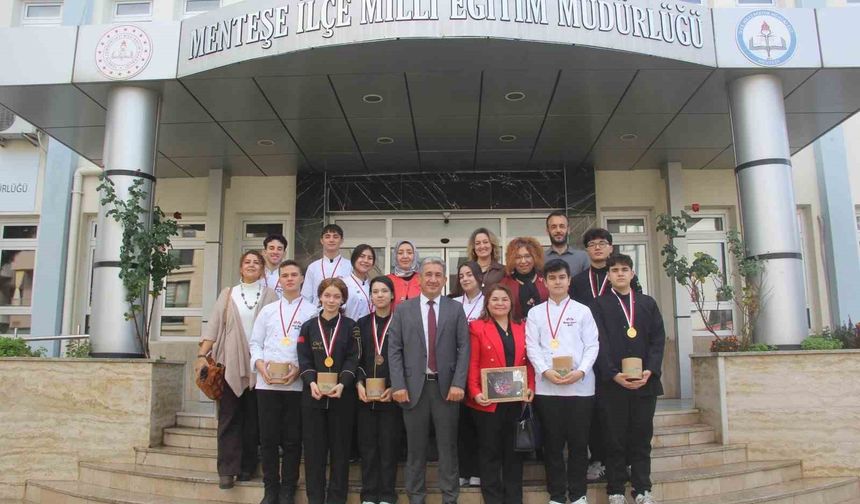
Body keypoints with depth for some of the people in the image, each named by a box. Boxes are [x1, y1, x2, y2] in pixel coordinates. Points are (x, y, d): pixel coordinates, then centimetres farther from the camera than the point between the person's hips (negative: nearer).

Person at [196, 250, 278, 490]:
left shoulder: (270, 295, 6)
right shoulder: (228, 294, 10)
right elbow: (214, 325, 6)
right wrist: (202, 355, -3)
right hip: (230, 363, 1)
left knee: (253, 417, 5)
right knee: (229, 416, 0)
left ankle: (247, 467, 15)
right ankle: (227, 469, 2)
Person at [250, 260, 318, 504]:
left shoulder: (311, 312, 2)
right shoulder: (267, 310, 13)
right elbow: (255, 342, 12)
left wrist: (298, 369, -14)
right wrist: (260, 365, -6)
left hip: (297, 383, -3)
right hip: (266, 383, 3)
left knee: (292, 440, 4)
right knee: (268, 438, 7)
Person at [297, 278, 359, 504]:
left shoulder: (350, 326, 3)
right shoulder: (308, 326, 7)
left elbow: (353, 359, -3)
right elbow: (304, 360, 2)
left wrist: (342, 384, -18)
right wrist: (311, 383, -15)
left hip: (342, 395, -1)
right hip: (313, 394, 1)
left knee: (340, 446, 5)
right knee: (314, 447, 5)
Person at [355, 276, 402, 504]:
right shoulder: (362, 323, 10)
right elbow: (356, 358, 8)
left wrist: (395, 388, -11)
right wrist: (359, 384, -6)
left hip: (391, 394, -2)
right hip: (365, 395, 3)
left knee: (389, 445, 2)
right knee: (367, 445, 6)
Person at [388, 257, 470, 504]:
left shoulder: (455, 309, 5)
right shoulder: (403, 309, 5)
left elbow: (464, 348, 0)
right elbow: (394, 350, 1)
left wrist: (458, 383, -9)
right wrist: (398, 385, -8)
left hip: (446, 386, 0)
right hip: (414, 386, 0)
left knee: (448, 445, 8)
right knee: (416, 446, 9)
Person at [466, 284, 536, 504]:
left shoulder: (521, 328, 10)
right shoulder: (477, 327, -2)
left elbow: (528, 362, 9)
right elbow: (472, 364, -6)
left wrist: (530, 388, -4)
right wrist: (475, 392, -17)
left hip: (517, 400, 4)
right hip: (489, 401, -3)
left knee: (514, 452, 12)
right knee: (490, 452, 7)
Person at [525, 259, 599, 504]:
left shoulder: (583, 311, 7)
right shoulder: (535, 313, 9)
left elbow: (592, 345, 2)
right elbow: (532, 347, 2)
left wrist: (581, 371, -14)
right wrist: (545, 371, -14)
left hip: (580, 385, 0)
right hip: (546, 386, 1)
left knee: (578, 441, 6)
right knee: (552, 442, 7)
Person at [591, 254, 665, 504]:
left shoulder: (648, 303, 13)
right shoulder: (599, 305, 4)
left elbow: (658, 339, 5)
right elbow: (601, 343, -5)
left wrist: (650, 370, -8)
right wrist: (614, 374, -16)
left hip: (646, 381, 2)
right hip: (613, 381, -2)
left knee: (642, 437, 8)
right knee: (615, 438, 3)